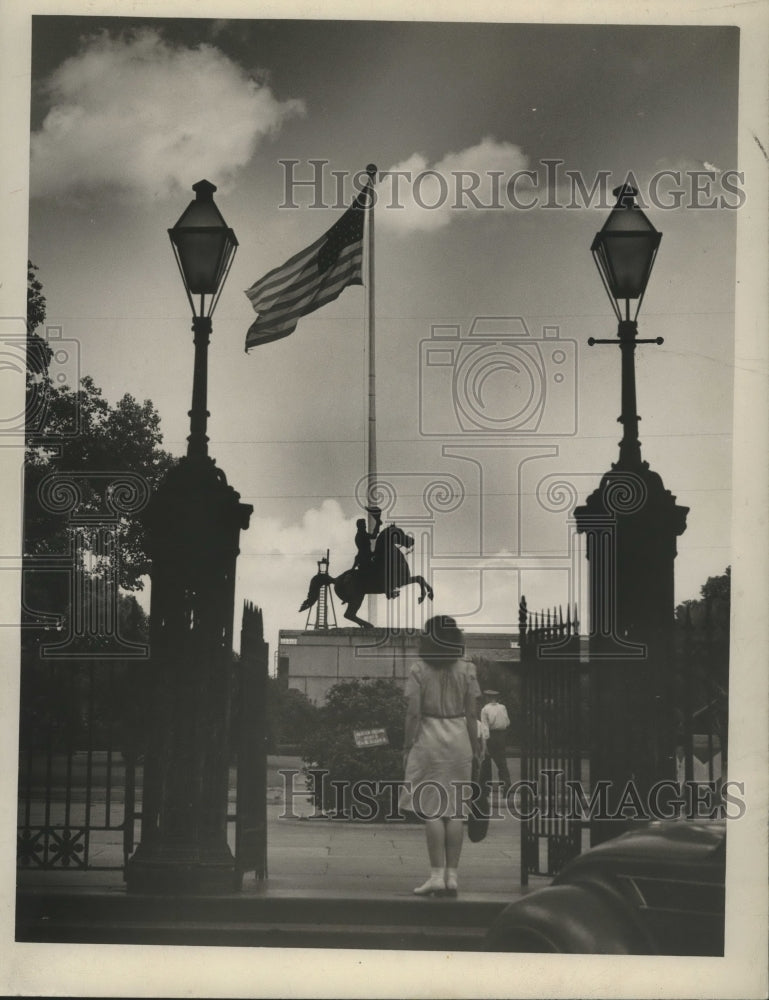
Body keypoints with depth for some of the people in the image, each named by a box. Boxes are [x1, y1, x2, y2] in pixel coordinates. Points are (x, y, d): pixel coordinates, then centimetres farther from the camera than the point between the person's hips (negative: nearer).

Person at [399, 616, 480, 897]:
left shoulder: (419, 670, -5)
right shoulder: (466, 669, 3)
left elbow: (413, 712, -8)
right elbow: (472, 714, 3)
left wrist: (407, 745, 0)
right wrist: (474, 748, 10)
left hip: (429, 738, -3)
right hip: (459, 737, 3)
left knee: (431, 809, -2)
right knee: (456, 810, 6)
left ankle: (437, 875, -6)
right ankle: (451, 875, 6)